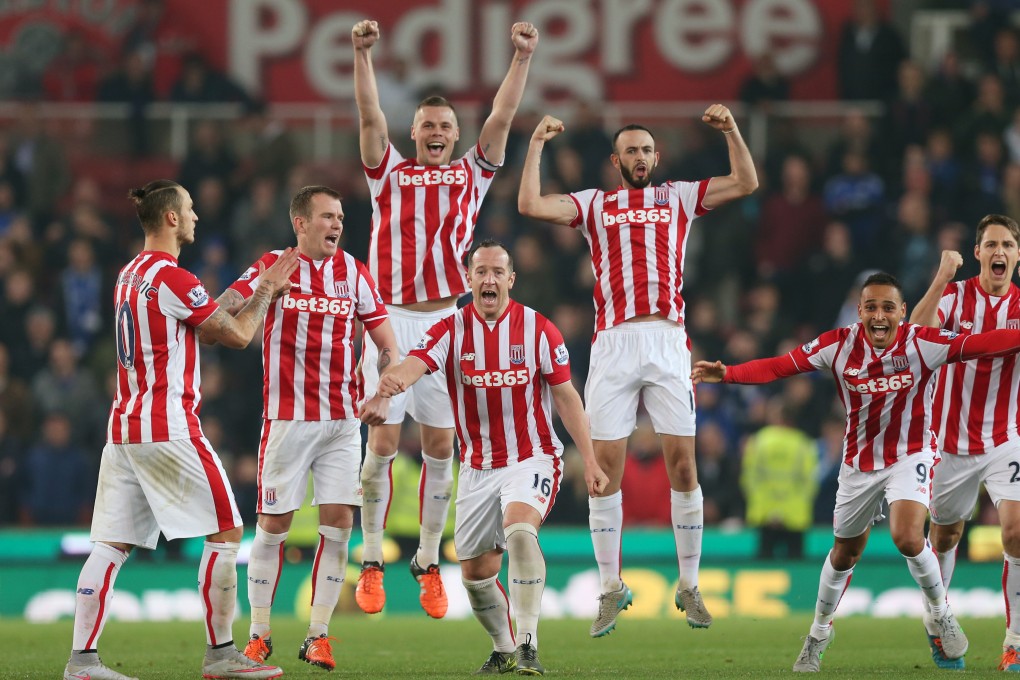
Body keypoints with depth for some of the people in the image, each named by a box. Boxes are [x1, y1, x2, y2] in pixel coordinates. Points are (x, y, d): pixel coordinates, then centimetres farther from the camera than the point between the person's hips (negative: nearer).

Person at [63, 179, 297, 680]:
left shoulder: (130, 275, 16)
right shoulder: (173, 278, -12)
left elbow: (207, 328, 25)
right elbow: (237, 335, -5)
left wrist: (263, 295, 25)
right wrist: (265, 291, 10)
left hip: (123, 429, 9)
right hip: (168, 428, -9)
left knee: (112, 544, 4)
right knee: (226, 531, 0)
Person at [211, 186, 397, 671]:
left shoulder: (352, 272, 7)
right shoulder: (274, 266, 0)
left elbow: (388, 345, 9)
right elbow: (223, 308, -11)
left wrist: (381, 397, -6)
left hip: (342, 421, 3)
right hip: (287, 419, -3)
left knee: (338, 523, -4)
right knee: (273, 524, 0)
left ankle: (318, 636, 4)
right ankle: (259, 635, 10)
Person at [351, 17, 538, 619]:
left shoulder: (471, 175, 14)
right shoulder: (389, 173, 11)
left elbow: (501, 119, 6)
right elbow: (371, 116, 0)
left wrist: (523, 60, -3)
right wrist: (363, 53, -12)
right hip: (392, 321, -1)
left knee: (441, 446, 3)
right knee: (383, 442, -6)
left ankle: (429, 562, 13)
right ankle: (372, 562, 2)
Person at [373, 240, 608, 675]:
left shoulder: (538, 329, -5)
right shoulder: (451, 330, -4)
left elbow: (566, 397, 1)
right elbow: (414, 365, -22)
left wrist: (589, 460, -3)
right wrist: (393, 379, -47)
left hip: (532, 457, -3)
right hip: (477, 468, 3)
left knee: (519, 529, -31)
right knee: (475, 571, 6)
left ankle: (527, 645, -30)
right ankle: (503, 650, 31)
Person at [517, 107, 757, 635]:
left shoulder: (677, 198, 17)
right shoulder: (595, 205, 15)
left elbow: (745, 183, 10)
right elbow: (530, 205, 3)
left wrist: (731, 131, -1)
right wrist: (536, 145, 4)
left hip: (668, 343, 0)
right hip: (613, 345, 0)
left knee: (682, 466, -4)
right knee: (605, 467, -3)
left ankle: (689, 584, 5)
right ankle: (611, 587, 6)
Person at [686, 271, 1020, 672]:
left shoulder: (922, 344, -20)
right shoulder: (839, 345, -16)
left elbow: (982, 344, -26)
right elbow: (779, 367, -17)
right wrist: (727, 374, -29)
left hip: (910, 455, -3)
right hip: (859, 463, 3)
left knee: (907, 537, -26)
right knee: (845, 552, 16)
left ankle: (941, 614, 1)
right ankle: (820, 632, 41)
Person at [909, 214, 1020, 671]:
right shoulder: (955, 295, -5)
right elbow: (916, 332, -24)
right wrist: (942, 277, -33)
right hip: (951, 440, 0)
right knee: (944, 535, 13)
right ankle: (935, 620, 40)